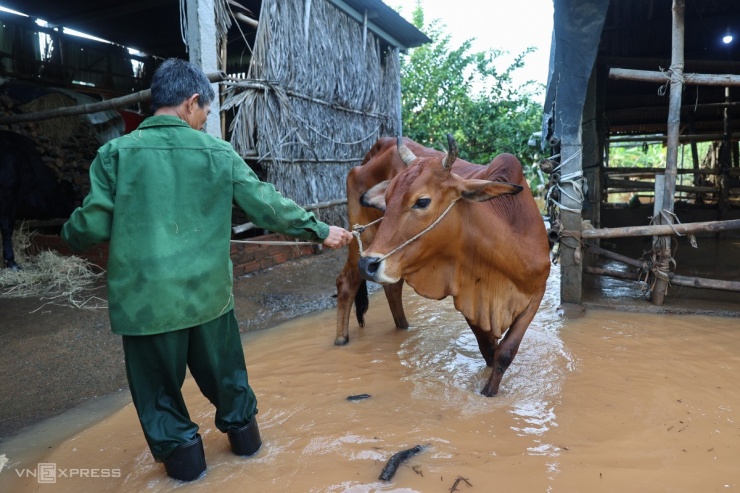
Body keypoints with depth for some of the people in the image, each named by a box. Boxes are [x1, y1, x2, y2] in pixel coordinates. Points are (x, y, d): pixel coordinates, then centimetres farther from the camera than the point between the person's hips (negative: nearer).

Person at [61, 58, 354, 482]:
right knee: (223, 370, 23)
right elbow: (269, 205, -2)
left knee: (159, 382, 18)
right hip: (208, 292, 2)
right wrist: (320, 230, 10)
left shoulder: (116, 152, -6)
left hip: (146, 297, -1)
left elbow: (93, 225, -5)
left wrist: (70, 235, 19)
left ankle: (181, 451, 30)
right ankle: (242, 428, 40)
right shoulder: (218, 152, -3)